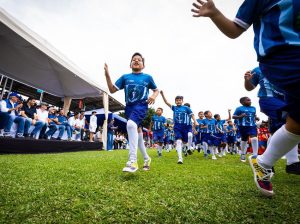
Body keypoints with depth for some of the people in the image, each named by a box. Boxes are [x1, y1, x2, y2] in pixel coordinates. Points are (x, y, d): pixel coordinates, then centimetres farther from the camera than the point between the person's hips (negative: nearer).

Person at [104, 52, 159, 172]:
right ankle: (146, 158, 34)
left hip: (141, 106, -4)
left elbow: (156, 90, 17)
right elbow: (112, 90, 8)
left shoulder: (147, 77, 7)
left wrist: (154, 96, -6)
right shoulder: (125, 77, 11)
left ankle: (133, 161, -28)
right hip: (129, 107, 5)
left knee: (131, 124, -33)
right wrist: (107, 75, -4)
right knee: (137, 132, 13)